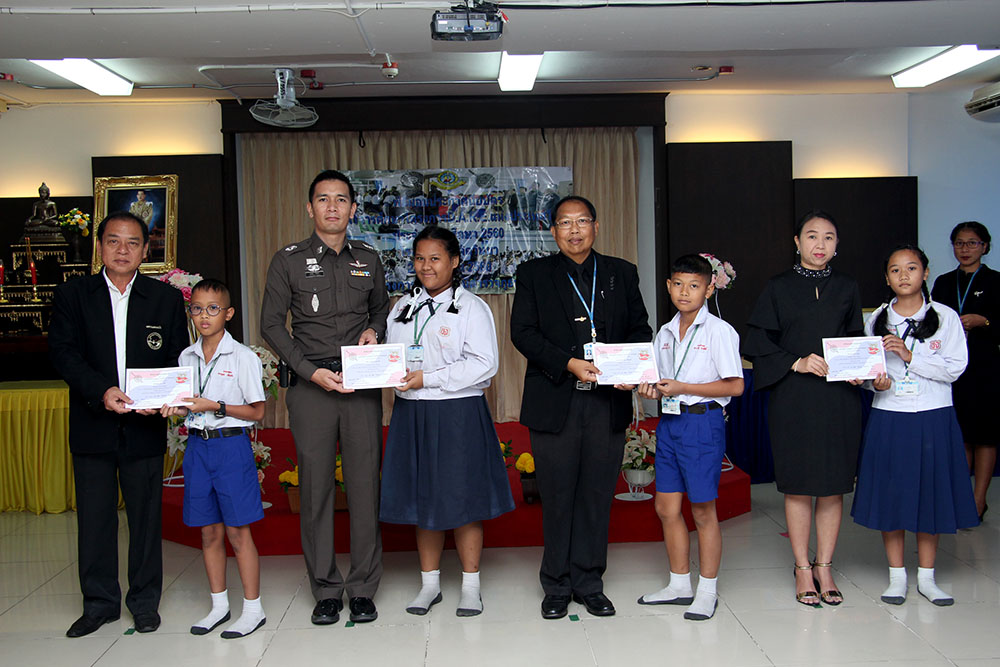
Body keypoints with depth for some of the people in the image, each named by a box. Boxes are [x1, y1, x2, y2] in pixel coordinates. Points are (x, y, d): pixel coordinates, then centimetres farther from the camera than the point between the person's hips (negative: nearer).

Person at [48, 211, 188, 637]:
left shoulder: (167, 299, 5)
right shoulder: (72, 295, 4)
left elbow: (179, 360, 4)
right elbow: (64, 352, -5)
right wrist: (102, 390, -21)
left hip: (145, 427, 0)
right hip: (92, 426, 0)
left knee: (145, 515, 8)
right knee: (94, 517, 8)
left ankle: (145, 601, 22)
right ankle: (99, 602, 23)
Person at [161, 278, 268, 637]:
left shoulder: (243, 357, -7)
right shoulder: (187, 357, 9)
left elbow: (256, 411, -8)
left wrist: (216, 407, -16)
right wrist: (177, 408, -4)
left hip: (231, 445, -5)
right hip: (198, 445, 5)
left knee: (237, 531, -1)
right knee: (209, 531, 11)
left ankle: (253, 608, 10)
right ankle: (219, 604, 25)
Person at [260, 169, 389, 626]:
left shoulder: (368, 259, 12)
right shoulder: (288, 260, 3)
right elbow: (271, 324, 0)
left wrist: (374, 330, 1)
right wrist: (311, 371, -10)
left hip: (361, 386, 2)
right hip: (311, 387, -2)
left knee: (365, 485, 2)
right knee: (316, 488, 2)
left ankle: (363, 588, 14)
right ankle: (325, 590, 14)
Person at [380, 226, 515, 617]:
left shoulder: (472, 308, -4)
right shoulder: (403, 308, 14)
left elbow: (483, 364, -13)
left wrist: (428, 378, -17)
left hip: (458, 415, -5)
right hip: (411, 414, 5)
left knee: (462, 500, 2)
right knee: (422, 498, 10)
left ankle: (470, 586, 15)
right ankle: (429, 583, 23)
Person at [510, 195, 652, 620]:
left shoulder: (622, 274, 12)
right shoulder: (534, 274, 5)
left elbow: (639, 329, 13)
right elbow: (523, 332, -3)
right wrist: (569, 364, -16)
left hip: (608, 403, 2)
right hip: (555, 403, -2)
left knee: (597, 496, 7)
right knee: (557, 497, 4)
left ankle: (589, 584, 21)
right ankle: (557, 587, 19)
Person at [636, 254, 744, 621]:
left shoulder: (719, 331, -8)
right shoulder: (665, 333, 11)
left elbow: (735, 385, -12)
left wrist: (683, 388, -17)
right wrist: (654, 390, -3)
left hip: (703, 423, -6)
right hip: (669, 422, 6)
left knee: (702, 509, 2)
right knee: (666, 507, 9)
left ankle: (707, 590, 16)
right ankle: (679, 583, 24)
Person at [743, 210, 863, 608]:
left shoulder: (847, 289, 10)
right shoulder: (778, 288, 3)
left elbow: (857, 341, 15)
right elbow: (756, 342, -1)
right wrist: (796, 363, -12)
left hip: (839, 398, 2)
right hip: (793, 398, -2)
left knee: (833, 487, 6)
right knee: (798, 486, 3)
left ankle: (824, 567, 18)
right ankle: (803, 568, 15)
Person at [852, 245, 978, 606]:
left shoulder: (945, 317, 0)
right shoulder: (876, 319, 6)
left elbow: (954, 368, -8)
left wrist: (910, 356, -17)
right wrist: (875, 382, -11)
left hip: (933, 418, -1)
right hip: (887, 417, 1)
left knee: (930, 494, 5)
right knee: (890, 493, 4)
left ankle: (926, 577, 19)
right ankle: (897, 576, 17)